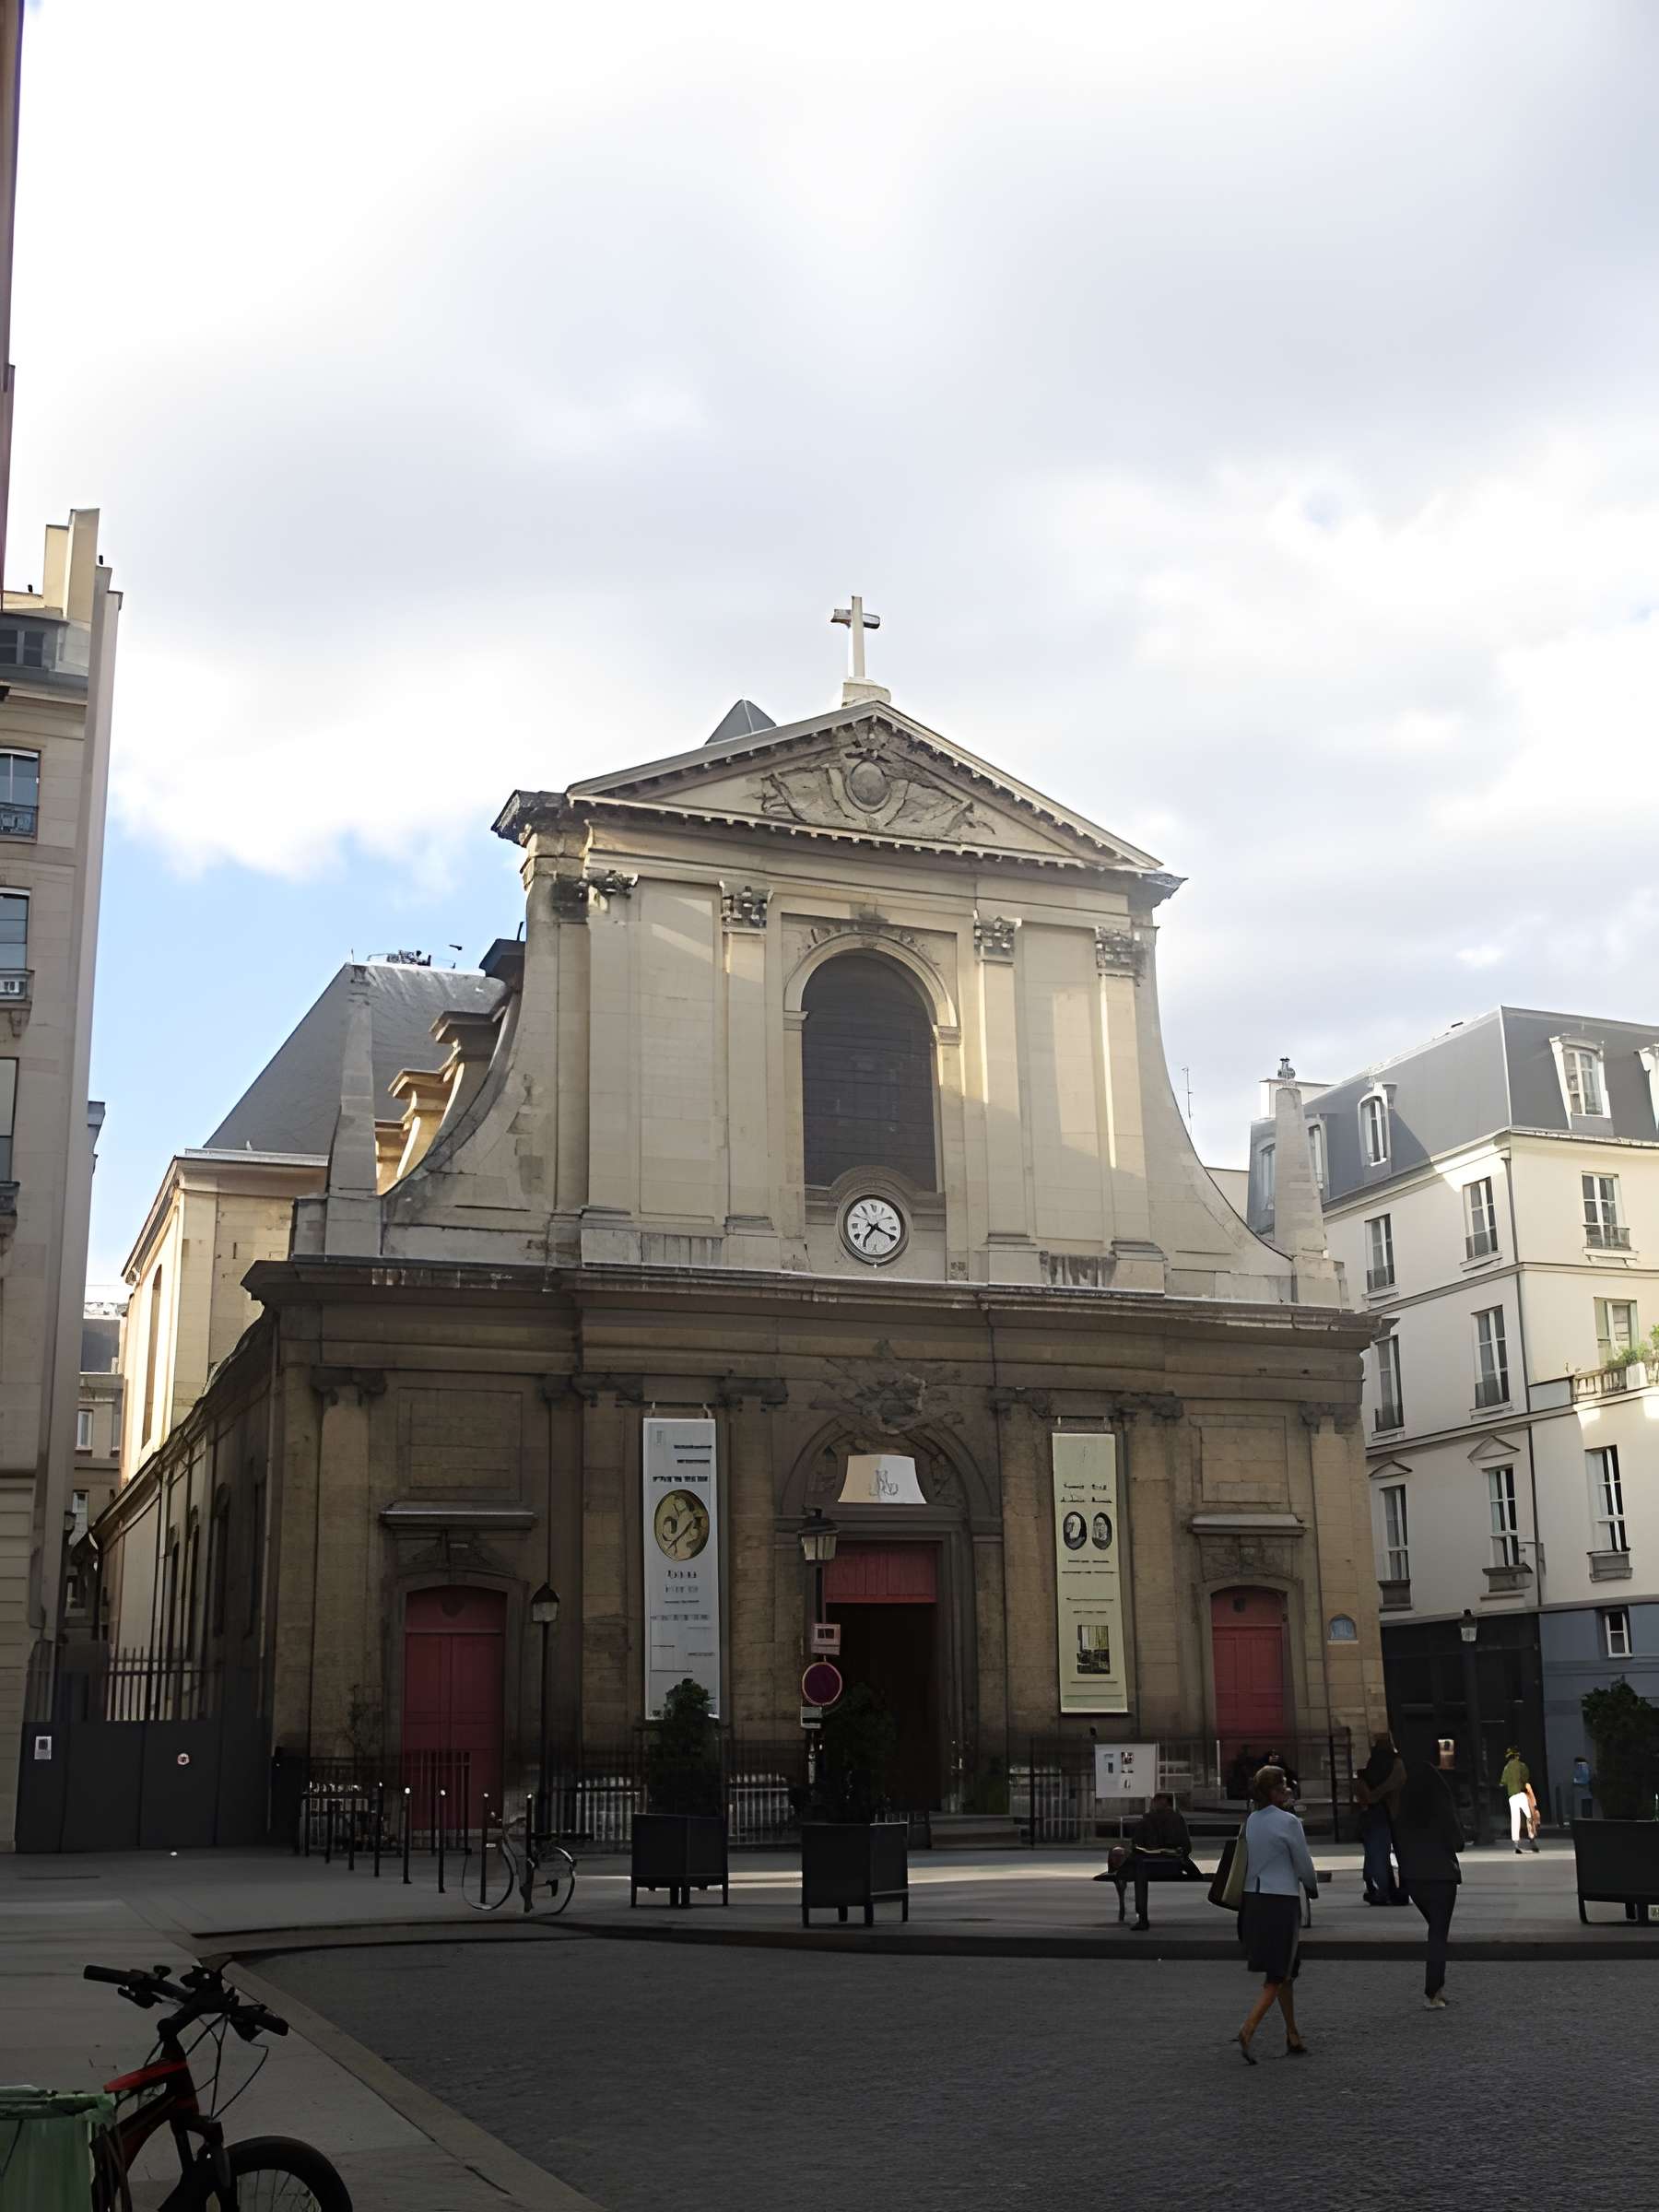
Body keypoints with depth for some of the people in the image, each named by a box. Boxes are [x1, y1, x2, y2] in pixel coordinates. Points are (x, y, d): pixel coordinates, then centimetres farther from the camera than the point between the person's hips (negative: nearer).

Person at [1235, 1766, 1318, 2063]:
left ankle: (1293, 2036, 24)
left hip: (1253, 1897, 7)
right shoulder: (1288, 1822, -13)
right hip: (1281, 1901, -7)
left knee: (1284, 1972, 18)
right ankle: (1248, 2031, -16)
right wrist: (1312, 1887, 14)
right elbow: (1304, 1864, -6)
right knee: (1278, 1976, -2)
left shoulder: (1251, 1821, 7)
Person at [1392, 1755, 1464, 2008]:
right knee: (1439, 1932, 4)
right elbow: (1457, 1842, -9)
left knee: (1436, 1928, 22)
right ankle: (1432, 1993, -3)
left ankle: (1436, 1986, 16)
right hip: (1442, 1875, -4)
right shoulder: (1442, 1806, -14)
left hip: (1413, 1877, 4)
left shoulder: (1402, 1809, -4)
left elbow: (1397, 1844, 2)